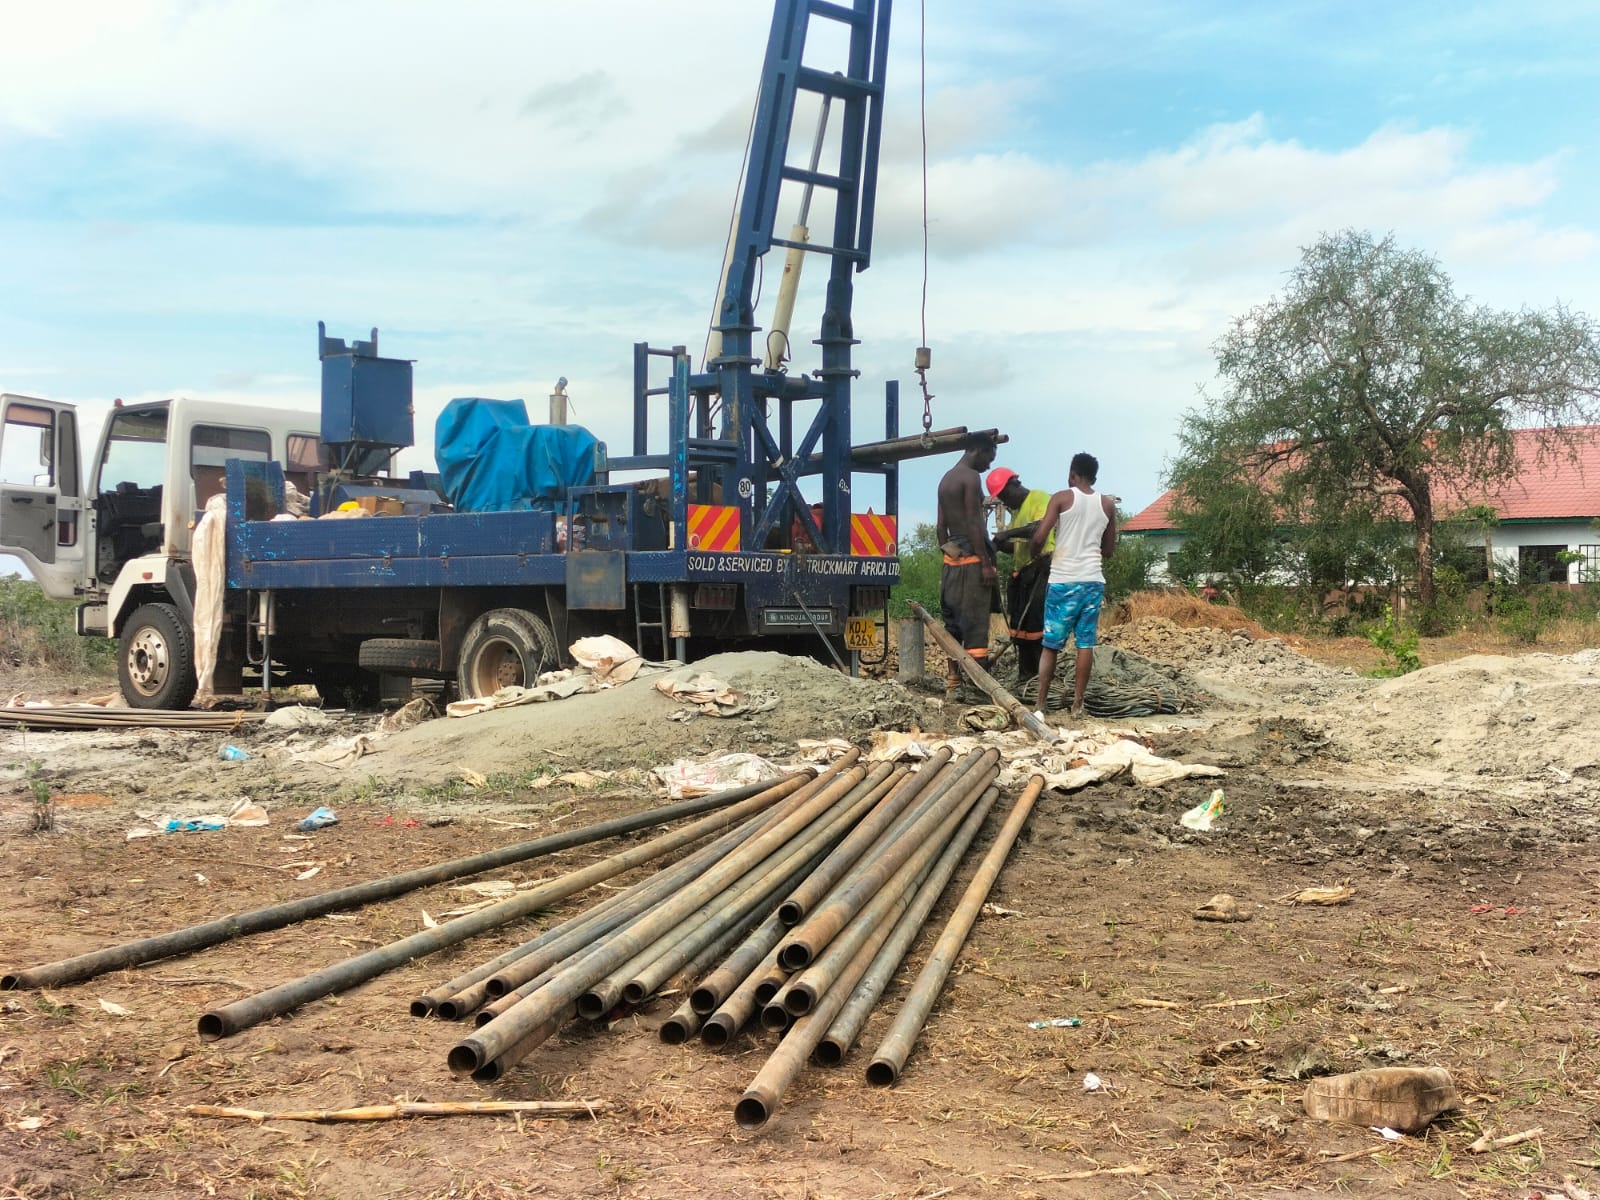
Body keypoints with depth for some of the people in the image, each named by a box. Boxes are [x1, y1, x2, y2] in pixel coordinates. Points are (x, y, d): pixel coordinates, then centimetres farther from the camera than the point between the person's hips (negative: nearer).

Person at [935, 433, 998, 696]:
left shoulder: (946, 479, 17)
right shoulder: (971, 477, -10)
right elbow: (973, 523, -17)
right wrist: (986, 563, -18)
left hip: (952, 558, 9)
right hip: (972, 557, -9)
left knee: (954, 620, 11)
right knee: (975, 621, -9)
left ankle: (953, 681, 14)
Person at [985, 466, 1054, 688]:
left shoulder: (1040, 498, -5)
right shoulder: (1017, 510, 22)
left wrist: (1009, 533, -25)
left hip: (1041, 568, -9)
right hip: (1022, 572, 9)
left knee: (1036, 622, -14)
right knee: (1019, 624, 7)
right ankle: (1026, 673, 11)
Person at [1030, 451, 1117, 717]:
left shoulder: (1062, 498, -3)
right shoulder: (1107, 505, 9)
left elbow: (1039, 537, -10)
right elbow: (1109, 550, 15)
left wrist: (1034, 554, 10)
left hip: (1063, 580, -3)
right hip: (1093, 580, 3)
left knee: (1051, 644, 3)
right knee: (1086, 643, 6)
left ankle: (1041, 703, 3)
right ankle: (1077, 703, 6)